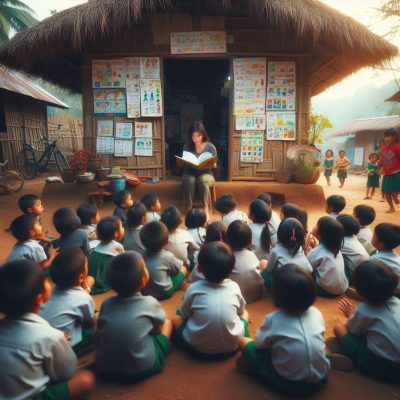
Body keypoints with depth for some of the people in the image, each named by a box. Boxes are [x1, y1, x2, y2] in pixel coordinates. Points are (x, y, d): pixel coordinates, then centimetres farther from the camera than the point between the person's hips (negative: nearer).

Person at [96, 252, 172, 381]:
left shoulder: (106, 303, -4)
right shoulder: (150, 303, -11)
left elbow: (100, 330, 10)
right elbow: (159, 326, 7)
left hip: (105, 368, 4)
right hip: (143, 369, -4)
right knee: (167, 322, 12)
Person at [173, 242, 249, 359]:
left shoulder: (194, 288, -12)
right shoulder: (234, 287, -7)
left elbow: (184, 315, 3)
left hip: (198, 348, -2)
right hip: (231, 347, 3)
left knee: (176, 318, 20)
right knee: (245, 313, 25)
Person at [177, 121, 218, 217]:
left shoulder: (210, 147, -2)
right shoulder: (187, 146, 1)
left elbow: (214, 166, 2)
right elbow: (181, 165, 7)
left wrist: (211, 163, -21)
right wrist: (179, 162, -16)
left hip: (206, 174, -1)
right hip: (190, 174, 1)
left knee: (202, 180, -36)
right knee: (190, 180, -35)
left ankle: (206, 210, -31)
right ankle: (188, 210, -29)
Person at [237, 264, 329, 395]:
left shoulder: (273, 319, -17)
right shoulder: (316, 313, -6)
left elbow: (259, 344, -3)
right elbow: (320, 339, 11)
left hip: (288, 384, -3)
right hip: (320, 380, 4)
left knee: (244, 342, 4)